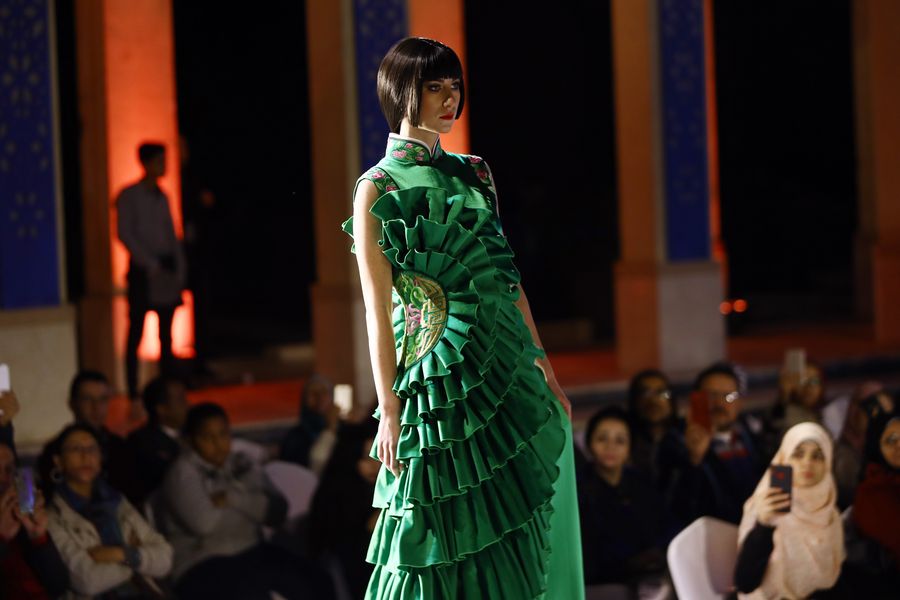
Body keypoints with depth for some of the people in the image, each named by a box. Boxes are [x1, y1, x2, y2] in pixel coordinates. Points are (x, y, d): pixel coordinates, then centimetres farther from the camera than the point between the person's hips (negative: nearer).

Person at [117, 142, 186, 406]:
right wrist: (150, 264, -15)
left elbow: (171, 234, 15)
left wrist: (179, 269, 6)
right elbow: (125, 234, -9)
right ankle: (134, 397, -5)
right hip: (142, 271, -6)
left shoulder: (162, 197, 15)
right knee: (136, 333, -5)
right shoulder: (129, 196, -3)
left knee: (166, 334, 6)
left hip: (166, 268, 6)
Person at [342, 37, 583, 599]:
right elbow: (377, 307, -7)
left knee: (518, 525, 5)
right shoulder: (378, 189, -3)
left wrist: (544, 365, 10)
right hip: (443, 368, -6)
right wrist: (389, 409, -11)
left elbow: (508, 275, 14)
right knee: (446, 528, -4)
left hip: (508, 361, 6)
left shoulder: (473, 173, 14)